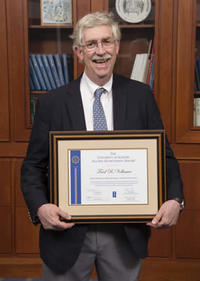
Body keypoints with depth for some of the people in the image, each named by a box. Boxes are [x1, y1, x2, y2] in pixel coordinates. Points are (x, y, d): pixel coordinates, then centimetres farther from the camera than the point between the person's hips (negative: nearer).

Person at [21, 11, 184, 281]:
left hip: (126, 233, 1)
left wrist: (174, 199, -15)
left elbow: (163, 155, 2)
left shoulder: (140, 96, -2)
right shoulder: (52, 103, -5)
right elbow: (33, 165, -1)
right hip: (67, 233, -1)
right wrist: (40, 207, -18)